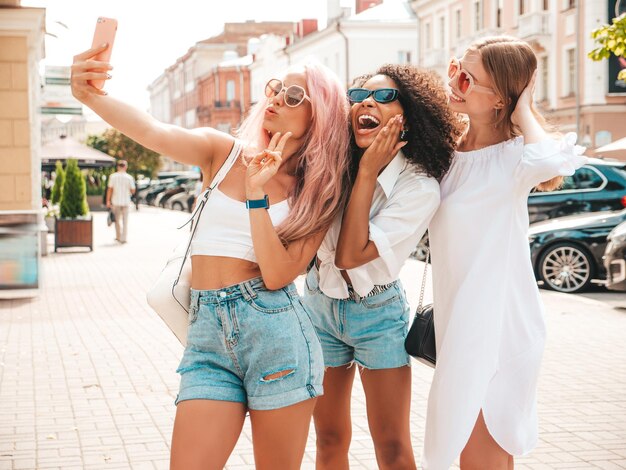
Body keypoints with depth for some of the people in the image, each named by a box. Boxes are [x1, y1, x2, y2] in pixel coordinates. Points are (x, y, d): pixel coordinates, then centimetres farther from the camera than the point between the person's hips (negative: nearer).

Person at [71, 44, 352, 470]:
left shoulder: (319, 191, 3)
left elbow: (277, 275, -10)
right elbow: (153, 132, -13)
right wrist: (90, 95, -30)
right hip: (208, 337, 2)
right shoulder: (224, 154, 7)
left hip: (276, 334, -1)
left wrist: (256, 193, -16)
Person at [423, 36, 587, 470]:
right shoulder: (449, 150, 6)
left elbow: (552, 160, -38)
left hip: (498, 328, -8)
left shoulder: (513, 157, -17)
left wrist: (523, 111, -22)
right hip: (459, 322, 8)